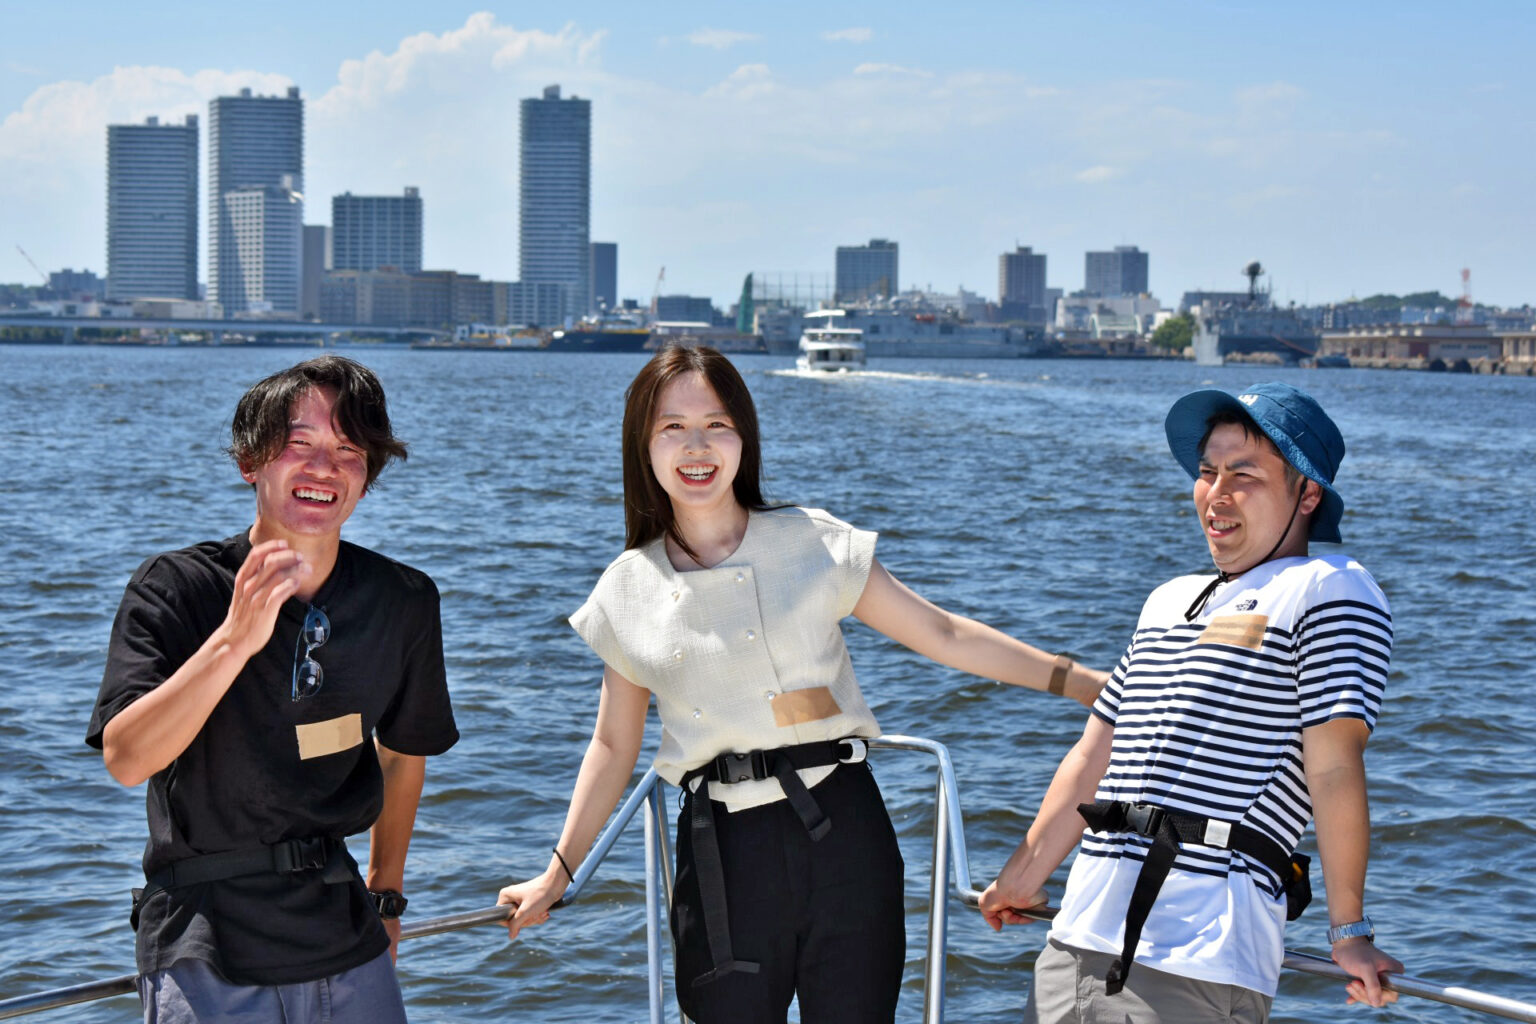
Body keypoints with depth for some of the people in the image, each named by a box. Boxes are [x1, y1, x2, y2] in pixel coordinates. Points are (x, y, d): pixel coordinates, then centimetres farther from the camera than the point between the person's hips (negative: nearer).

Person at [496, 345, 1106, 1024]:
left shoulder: (813, 543, 3)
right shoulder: (628, 591, 8)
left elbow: (942, 635, 5)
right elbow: (614, 746, 15)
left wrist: (1087, 682, 2)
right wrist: (557, 874, 15)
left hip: (840, 831, -1)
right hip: (719, 852, 2)